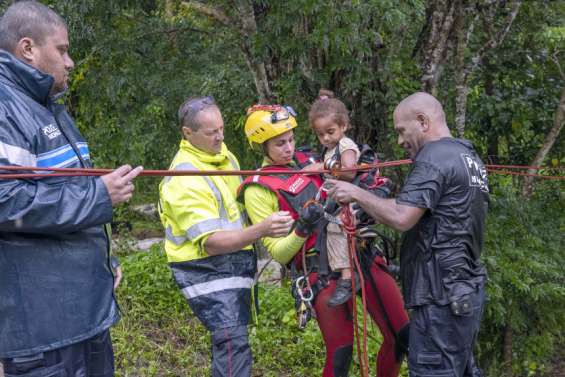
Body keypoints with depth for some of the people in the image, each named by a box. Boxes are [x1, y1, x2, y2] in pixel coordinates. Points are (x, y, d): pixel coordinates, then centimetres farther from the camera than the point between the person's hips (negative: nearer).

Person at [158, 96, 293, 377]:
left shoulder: (222, 153, 4)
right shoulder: (184, 180, -23)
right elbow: (212, 242, -29)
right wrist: (261, 230, -40)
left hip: (235, 263, 9)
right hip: (206, 271, -8)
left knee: (229, 339, 18)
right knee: (234, 344, -16)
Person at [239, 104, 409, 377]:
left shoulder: (305, 159, 12)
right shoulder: (259, 190, -3)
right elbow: (279, 253, -4)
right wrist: (301, 230, -22)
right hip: (322, 272, -5)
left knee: (402, 335, 4)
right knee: (340, 355, -4)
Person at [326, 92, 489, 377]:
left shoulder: (434, 157, -14)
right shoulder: (469, 157, 16)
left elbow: (401, 218, -23)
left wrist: (357, 194, -12)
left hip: (441, 297, -10)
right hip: (467, 291, 10)